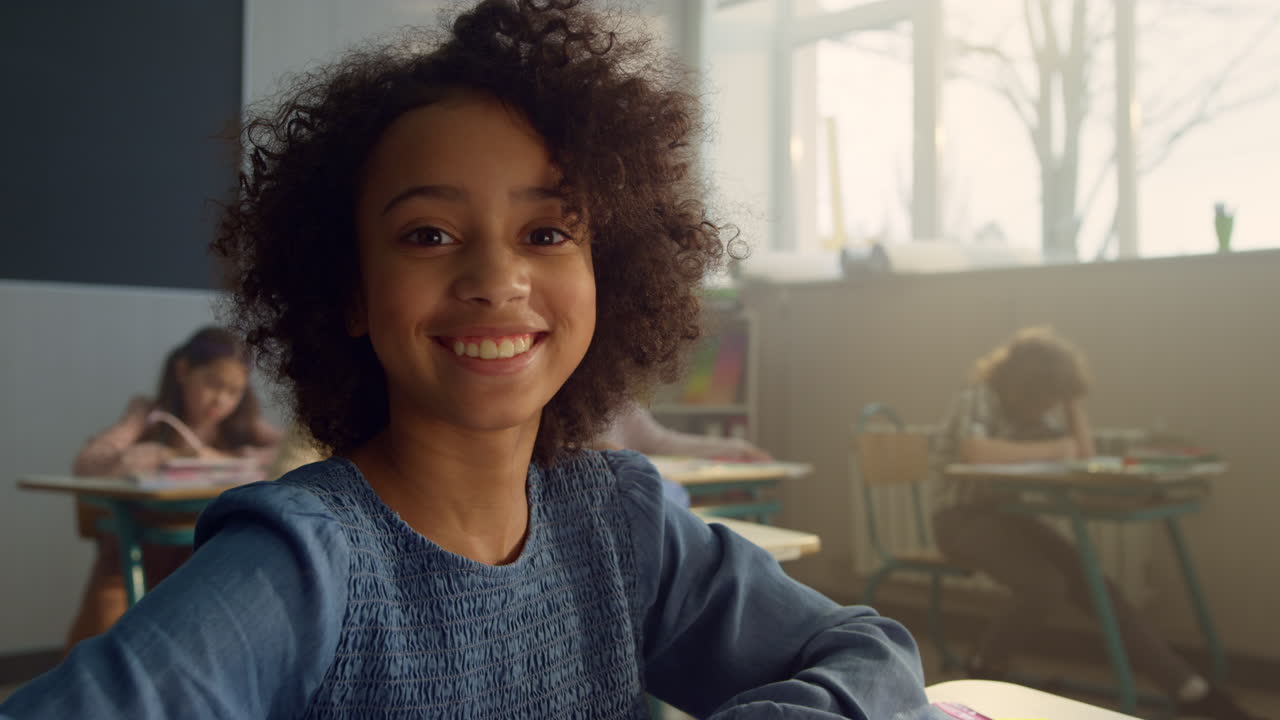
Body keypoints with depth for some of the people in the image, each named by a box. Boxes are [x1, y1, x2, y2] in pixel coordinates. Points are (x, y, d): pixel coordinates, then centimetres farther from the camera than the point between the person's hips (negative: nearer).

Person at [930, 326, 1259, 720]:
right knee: (1045, 585, -29)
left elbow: (1086, 455, 7)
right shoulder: (978, 398, -17)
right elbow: (976, 451, -37)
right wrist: (1052, 449, -27)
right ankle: (984, 669, -4)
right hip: (963, 516, -7)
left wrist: (1073, 403, -4)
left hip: (1009, 515, 7)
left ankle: (1189, 688, -11)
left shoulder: (1038, 408, 6)